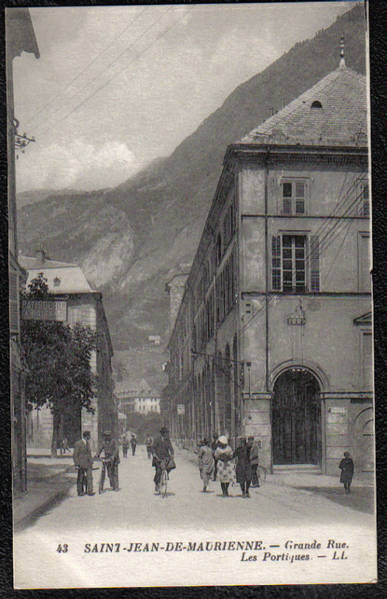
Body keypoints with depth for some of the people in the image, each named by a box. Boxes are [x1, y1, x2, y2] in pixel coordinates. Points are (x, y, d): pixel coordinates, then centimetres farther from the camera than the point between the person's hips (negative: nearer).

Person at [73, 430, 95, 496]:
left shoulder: (88, 443, 11)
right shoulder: (78, 444, -10)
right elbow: (75, 455, -11)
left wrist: (91, 462, 15)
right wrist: (76, 464, -16)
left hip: (88, 464, 5)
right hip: (81, 464, -5)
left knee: (89, 477, -4)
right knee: (81, 478, 5)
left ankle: (89, 491, -3)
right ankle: (80, 492, 14)